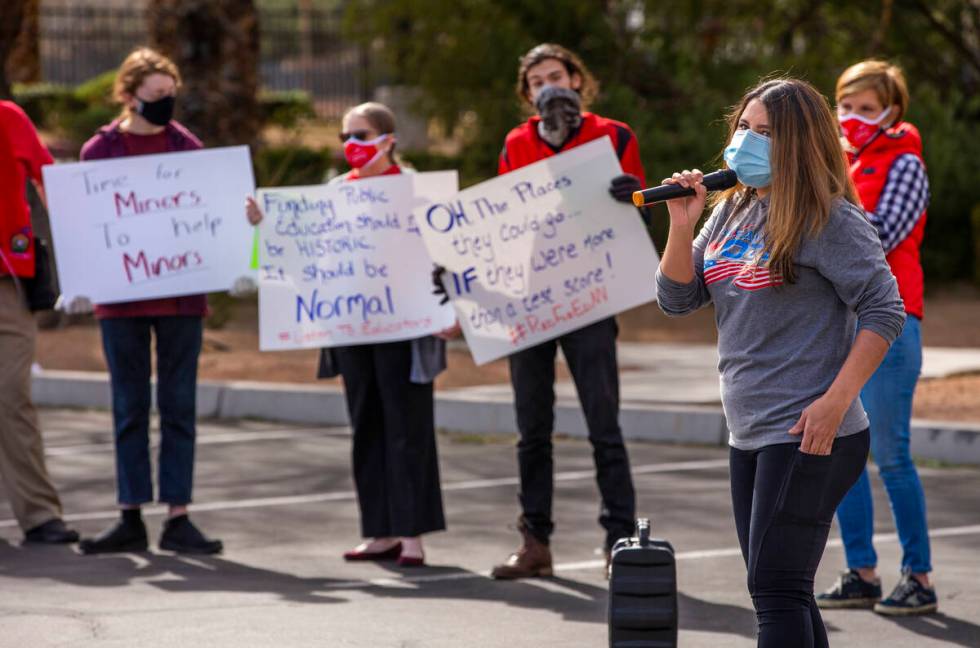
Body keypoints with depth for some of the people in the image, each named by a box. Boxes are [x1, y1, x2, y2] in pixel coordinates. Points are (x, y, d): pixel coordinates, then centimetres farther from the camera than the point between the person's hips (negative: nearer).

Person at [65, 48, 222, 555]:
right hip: (120, 298, -1)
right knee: (129, 407, 5)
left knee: (179, 405, 1)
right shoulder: (100, 150, 3)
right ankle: (131, 518, 10)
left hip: (181, 297, 1)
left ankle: (177, 518, 4)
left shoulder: (187, 147, 7)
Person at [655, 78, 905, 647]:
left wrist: (835, 401, -21)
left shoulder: (828, 218, -10)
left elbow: (884, 311, -14)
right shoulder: (732, 211, 12)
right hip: (751, 436, 8)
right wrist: (683, 227, -5)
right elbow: (677, 300, 11)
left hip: (809, 437, -8)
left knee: (776, 589, -13)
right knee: (783, 594, 13)